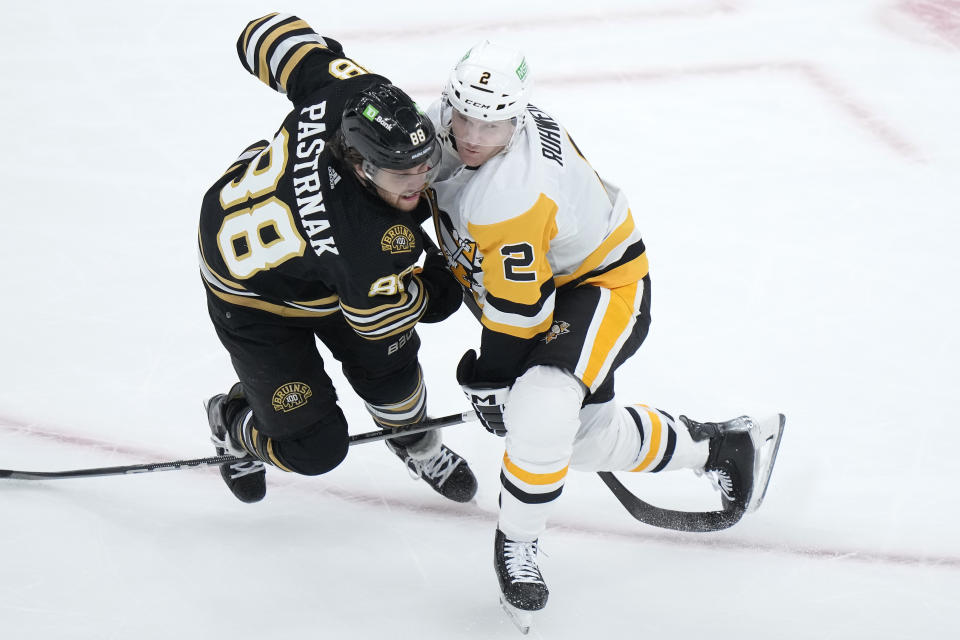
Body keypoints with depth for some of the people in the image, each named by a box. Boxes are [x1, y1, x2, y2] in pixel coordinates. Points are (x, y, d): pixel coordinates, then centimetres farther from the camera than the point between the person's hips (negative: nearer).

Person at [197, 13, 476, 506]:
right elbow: (379, 317, -22)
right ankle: (231, 422, 31)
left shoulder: (345, 94, -33)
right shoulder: (371, 247, -44)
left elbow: (269, 34, -16)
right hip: (254, 296, -7)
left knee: (386, 367, 11)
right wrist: (439, 291, -6)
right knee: (314, 448, -2)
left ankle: (416, 446, 44)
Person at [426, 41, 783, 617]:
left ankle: (518, 540, -8)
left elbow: (516, 310, -28)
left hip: (604, 285, -9)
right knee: (593, 436, 16)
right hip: (545, 269, 9)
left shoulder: (510, 198, -38)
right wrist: (448, 264, 18)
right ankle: (721, 444, 40)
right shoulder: (449, 119, -14)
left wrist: (490, 381, -15)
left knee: (540, 409, -32)